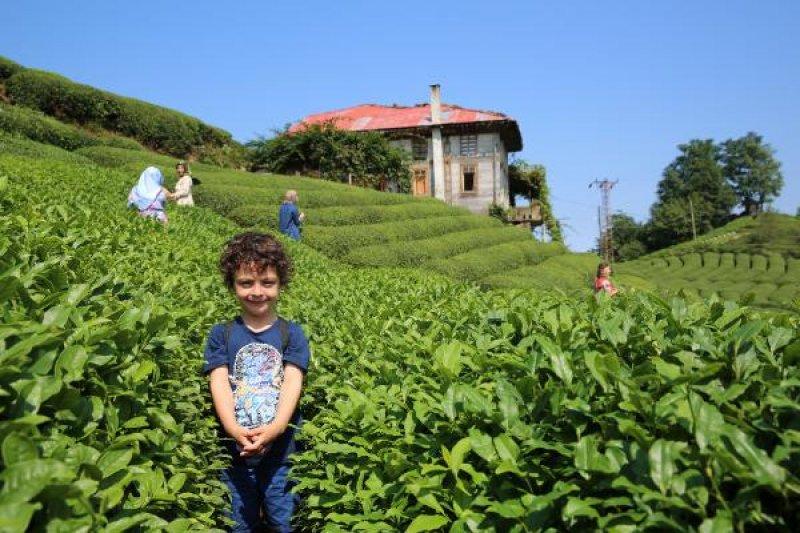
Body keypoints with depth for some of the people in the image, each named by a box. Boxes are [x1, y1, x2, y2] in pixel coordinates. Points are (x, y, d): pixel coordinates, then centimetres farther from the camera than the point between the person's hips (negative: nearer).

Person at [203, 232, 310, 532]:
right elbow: (219, 384, -8)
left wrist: (275, 428, -26)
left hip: (283, 450, -1)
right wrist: (234, 430, -24)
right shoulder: (221, 335, 3)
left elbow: (292, 383, -10)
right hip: (234, 451, 1)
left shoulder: (292, 334, 1)